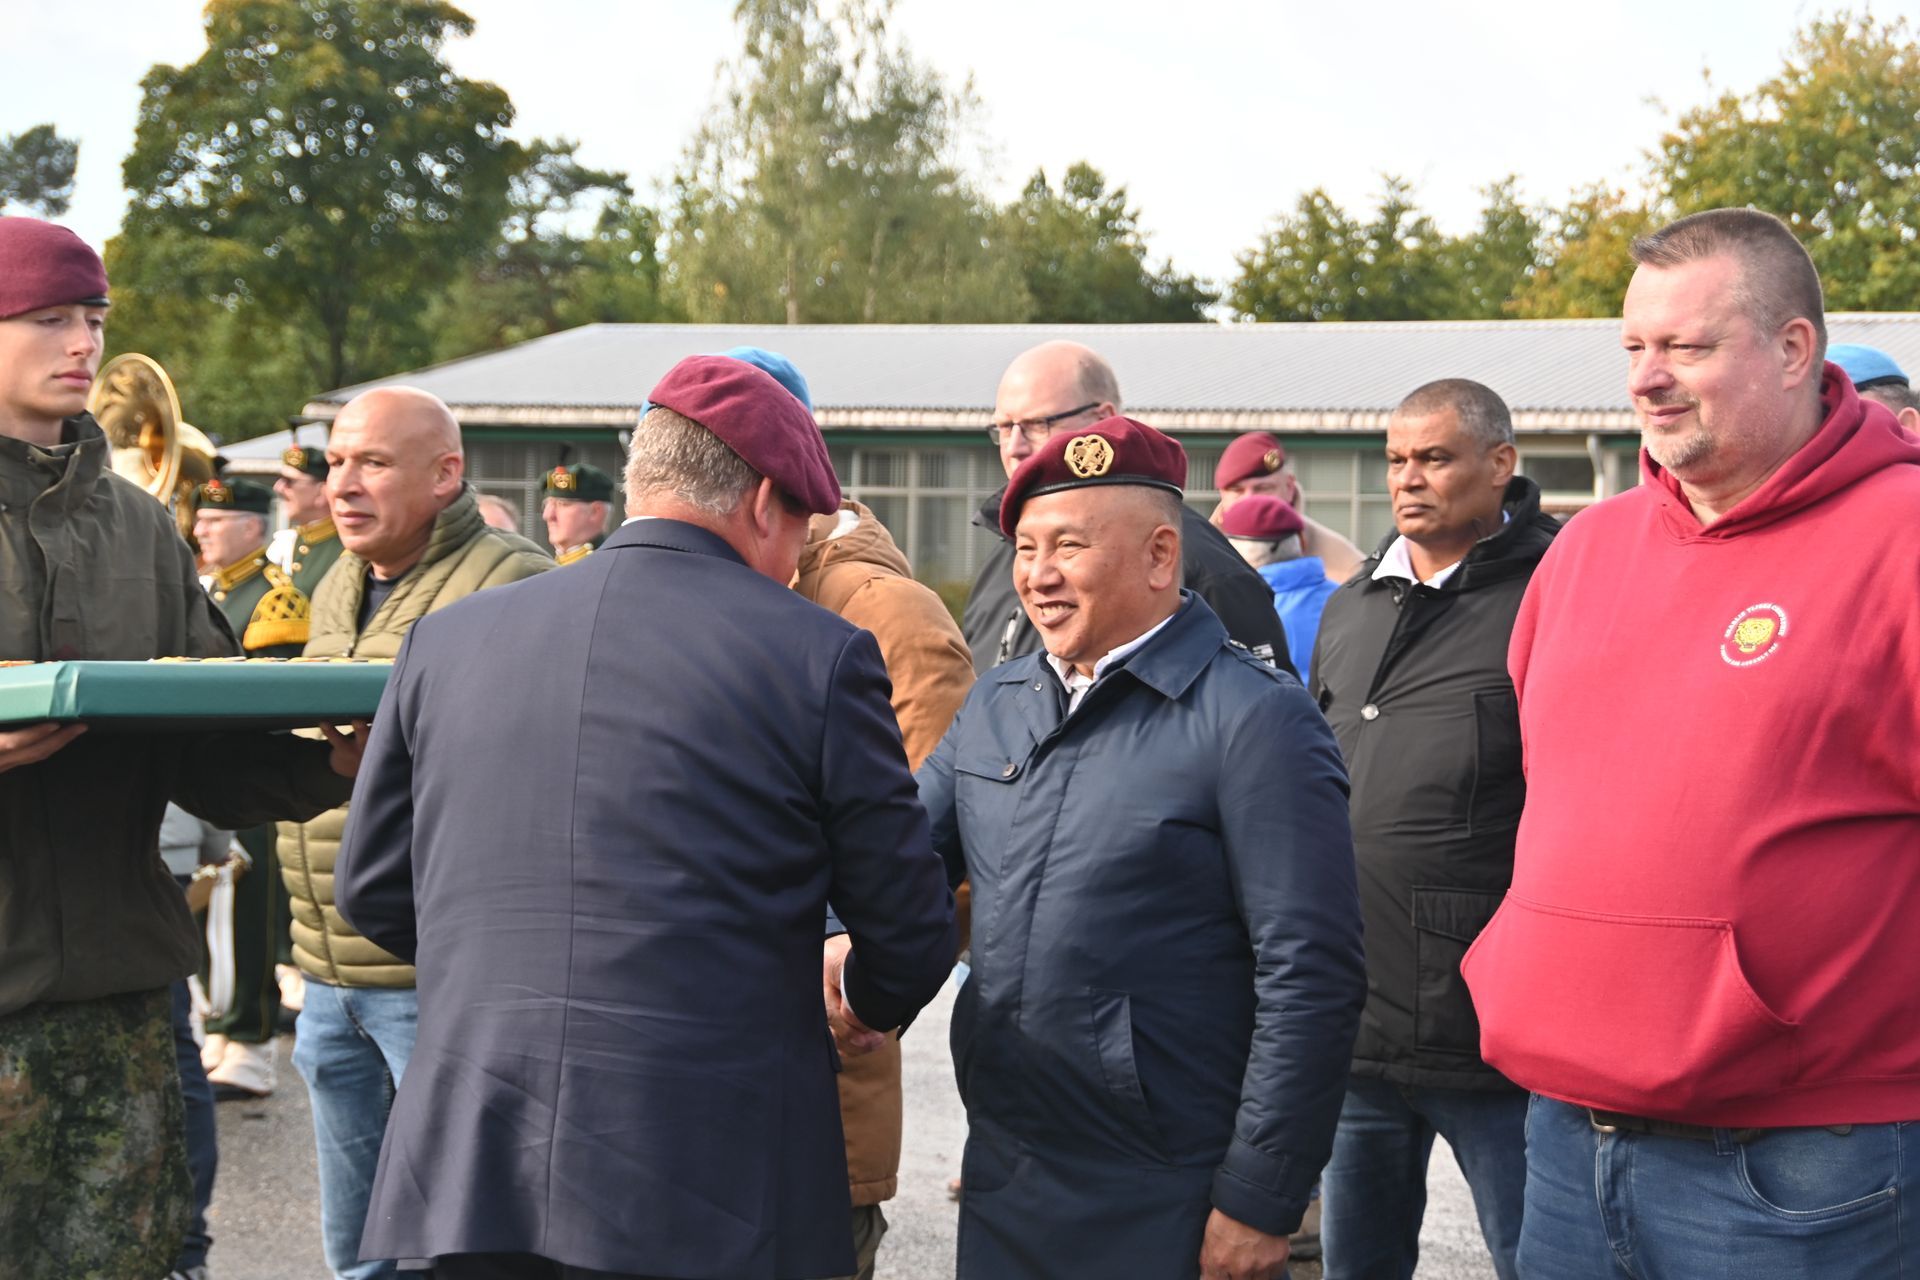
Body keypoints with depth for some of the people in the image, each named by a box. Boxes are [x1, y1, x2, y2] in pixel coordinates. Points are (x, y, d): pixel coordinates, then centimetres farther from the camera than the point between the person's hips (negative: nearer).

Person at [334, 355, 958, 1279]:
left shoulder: (446, 640, 7)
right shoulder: (819, 657, -4)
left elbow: (372, 890, 15)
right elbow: (909, 933, 0)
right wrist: (863, 1006, 23)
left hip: (469, 1169, 4)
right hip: (709, 1196, -3)